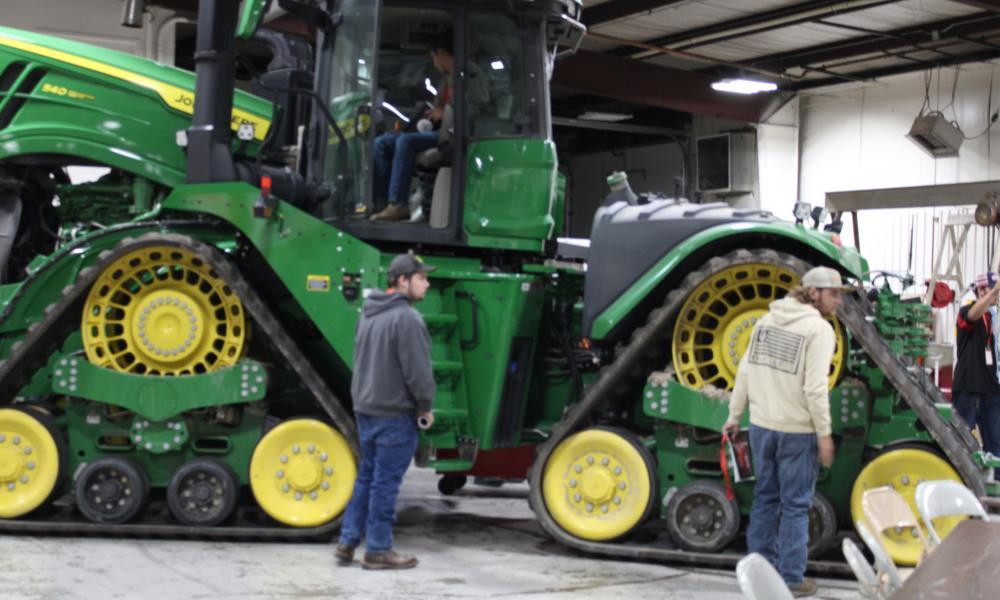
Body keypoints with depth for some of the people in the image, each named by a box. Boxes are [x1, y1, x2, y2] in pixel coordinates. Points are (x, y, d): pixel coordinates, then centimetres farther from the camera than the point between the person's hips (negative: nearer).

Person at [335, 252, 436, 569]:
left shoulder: (369, 314, 11)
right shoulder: (407, 318, -18)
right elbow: (417, 370, -19)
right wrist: (425, 406, -6)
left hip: (366, 409, 9)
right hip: (394, 413, -9)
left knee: (367, 476, 17)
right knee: (385, 482, 0)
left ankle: (348, 542, 20)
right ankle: (378, 550, 8)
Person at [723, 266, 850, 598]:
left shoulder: (768, 319, 8)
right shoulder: (819, 328, -11)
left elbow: (745, 372, 7)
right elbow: (815, 387, -18)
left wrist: (734, 416, 13)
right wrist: (824, 434, -11)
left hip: (761, 425, 6)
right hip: (796, 430, -6)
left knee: (765, 498, 16)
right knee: (795, 505, 3)